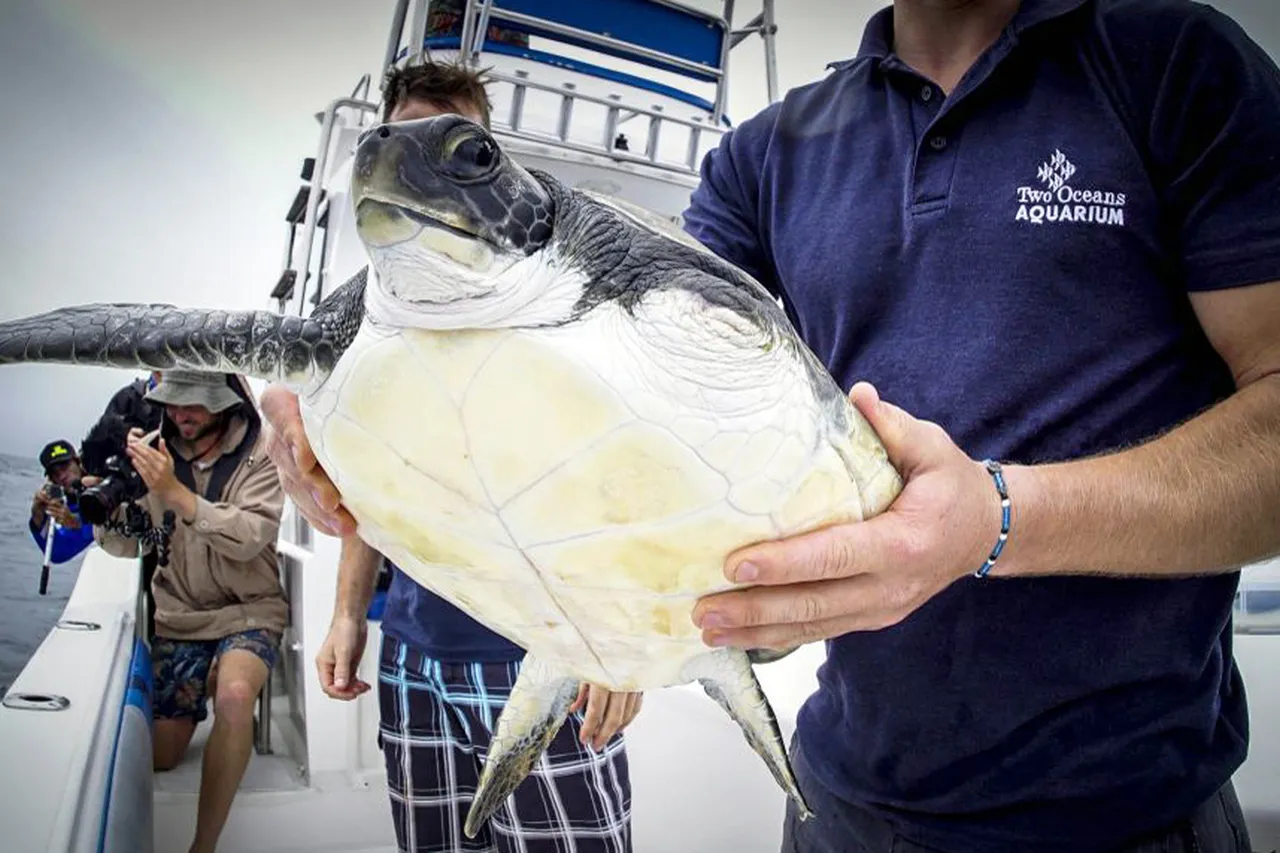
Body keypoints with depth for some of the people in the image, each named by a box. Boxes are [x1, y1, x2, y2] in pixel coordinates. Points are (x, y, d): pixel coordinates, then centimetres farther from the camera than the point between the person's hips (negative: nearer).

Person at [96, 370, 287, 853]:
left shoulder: (260, 456, -10)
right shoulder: (156, 451, 1)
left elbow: (250, 537, -24)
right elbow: (125, 545, 2)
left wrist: (175, 493, -32)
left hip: (248, 610, -4)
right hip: (179, 614, 4)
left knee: (235, 694, -34)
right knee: (160, 756, 5)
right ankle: (205, 686, 37)